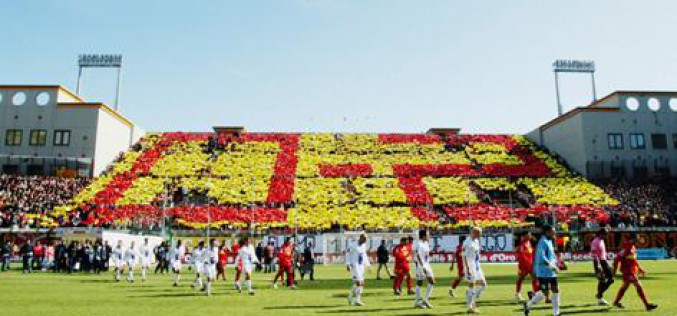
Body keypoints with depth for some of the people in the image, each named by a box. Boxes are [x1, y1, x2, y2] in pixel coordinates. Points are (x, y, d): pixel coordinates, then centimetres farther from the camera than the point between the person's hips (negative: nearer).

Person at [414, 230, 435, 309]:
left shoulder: (426, 243, 10)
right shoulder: (419, 244, -18)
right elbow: (418, 256, -25)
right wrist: (422, 266, -30)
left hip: (426, 264, 9)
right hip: (420, 265, -9)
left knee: (432, 281, 5)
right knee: (419, 283, 0)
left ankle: (425, 299, 12)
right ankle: (417, 302, 11)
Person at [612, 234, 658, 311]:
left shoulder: (633, 247, 10)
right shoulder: (625, 249, -20)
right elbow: (617, 259, -20)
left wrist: (639, 269, 21)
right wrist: (615, 270, -18)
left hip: (633, 270, 10)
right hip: (627, 271, -10)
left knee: (625, 286, 19)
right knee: (639, 286, -10)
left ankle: (616, 302, 33)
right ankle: (647, 305, -5)